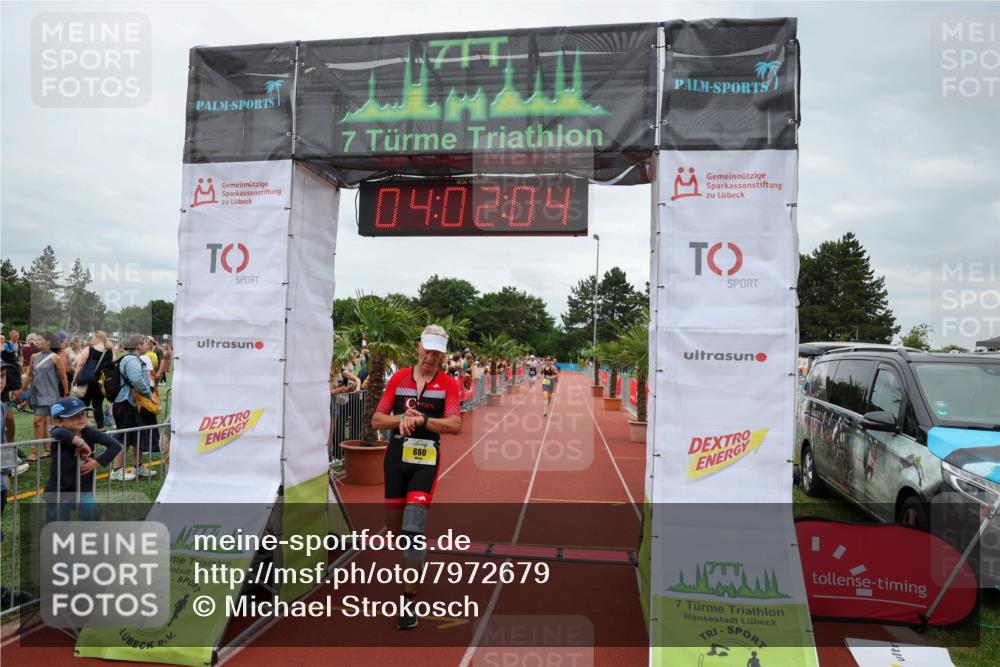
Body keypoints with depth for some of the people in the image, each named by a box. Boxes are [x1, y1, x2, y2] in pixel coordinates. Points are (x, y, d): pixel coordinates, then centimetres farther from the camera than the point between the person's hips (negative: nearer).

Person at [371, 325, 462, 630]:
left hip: (426, 460, -3)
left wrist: (421, 419, -24)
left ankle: (408, 600, -3)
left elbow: (455, 425, -15)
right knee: (394, 525, 12)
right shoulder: (398, 378, 4)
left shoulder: (449, 384, -2)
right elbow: (377, 420, 3)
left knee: (413, 528, -12)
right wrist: (403, 418, -15)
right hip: (396, 457, 3)